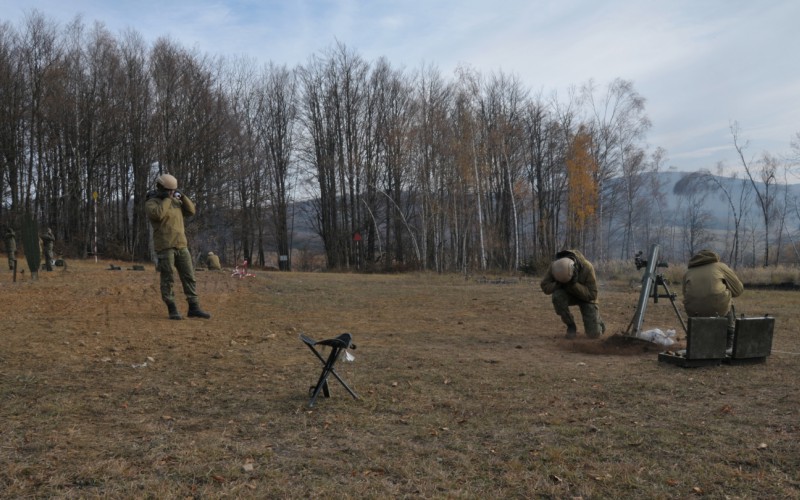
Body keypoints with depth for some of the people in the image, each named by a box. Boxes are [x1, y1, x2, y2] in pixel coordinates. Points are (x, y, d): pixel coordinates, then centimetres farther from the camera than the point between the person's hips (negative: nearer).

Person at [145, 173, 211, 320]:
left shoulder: (175, 201, 16)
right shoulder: (151, 203, -5)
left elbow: (190, 211, 10)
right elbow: (158, 214, -25)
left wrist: (182, 196, -1)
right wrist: (167, 199, -15)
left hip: (181, 246, 6)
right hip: (165, 246, -6)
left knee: (189, 277, 3)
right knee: (168, 279, -2)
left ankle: (194, 308, 6)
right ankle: (172, 310, 5)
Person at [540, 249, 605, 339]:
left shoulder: (587, 267, -33)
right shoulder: (555, 266, -28)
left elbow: (591, 295, -28)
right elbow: (545, 287, -21)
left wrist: (574, 284, -43)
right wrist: (561, 284, -39)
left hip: (586, 296, -2)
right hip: (568, 294, 2)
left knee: (594, 334, -15)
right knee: (557, 296, -36)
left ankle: (596, 320, 23)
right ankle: (571, 326, -11)